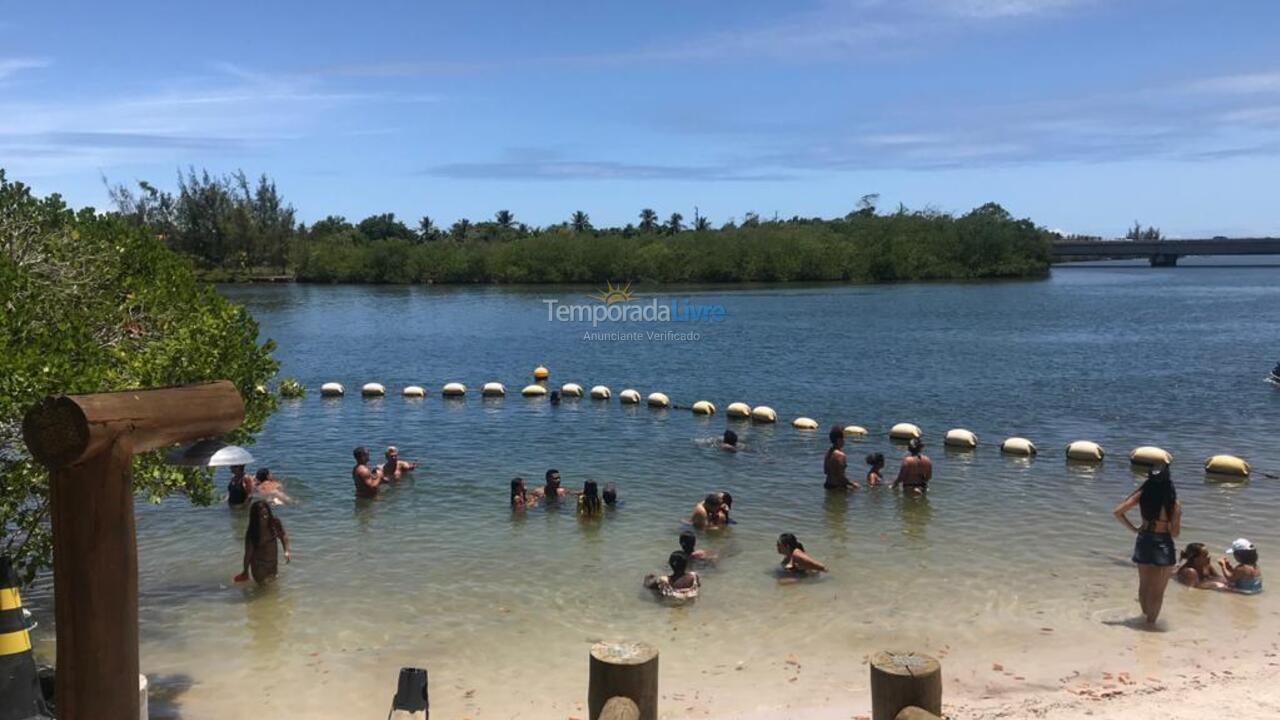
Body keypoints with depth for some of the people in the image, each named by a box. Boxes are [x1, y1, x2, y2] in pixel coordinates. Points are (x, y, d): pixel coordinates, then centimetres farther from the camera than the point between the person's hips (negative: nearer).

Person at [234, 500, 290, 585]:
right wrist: (245, 572, -10)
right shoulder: (251, 532, -27)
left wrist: (286, 551, -14)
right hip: (259, 564, -4)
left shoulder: (275, 522, -18)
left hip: (273, 561, 4)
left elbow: (283, 536, -1)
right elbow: (248, 553, -18)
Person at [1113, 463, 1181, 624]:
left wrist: (1134, 528, 2)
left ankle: (1146, 615, 39)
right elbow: (1174, 533, -14)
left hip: (1144, 542, 4)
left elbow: (1118, 512, -7)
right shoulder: (1173, 503, -17)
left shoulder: (1142, 495, -9)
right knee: (1157, 590, 12)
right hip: (1163, 545, -4)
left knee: (1144, 585, 22)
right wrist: (1178, 514, -8)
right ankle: (1151, 622, 20)